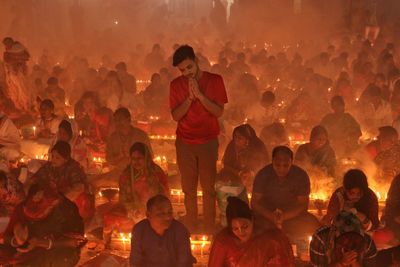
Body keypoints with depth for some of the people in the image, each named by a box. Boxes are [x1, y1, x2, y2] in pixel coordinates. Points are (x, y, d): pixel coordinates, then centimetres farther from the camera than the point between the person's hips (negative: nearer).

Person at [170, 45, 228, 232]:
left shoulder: (215, 81, -3)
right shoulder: (176, 85, 1)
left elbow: (219, 112, -9)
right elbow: (175, 115, -5)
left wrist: (199, 95, -19)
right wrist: (190, 97, -18)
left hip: (208, 141, -1)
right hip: (185, 142, 1)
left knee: (209, 186, -1)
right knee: (189, 187, 4)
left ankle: (210, 227, 6)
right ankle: (190, 228, 12)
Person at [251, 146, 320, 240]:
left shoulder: (301, 175, -12)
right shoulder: (263, 174, -12)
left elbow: (303, 204, -10)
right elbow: (255, 203, -10)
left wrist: (284, 216, -28)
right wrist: (271, 216, -28)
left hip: (292, 214, 1)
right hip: (267, 214, -1)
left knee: (312, 225, -27)